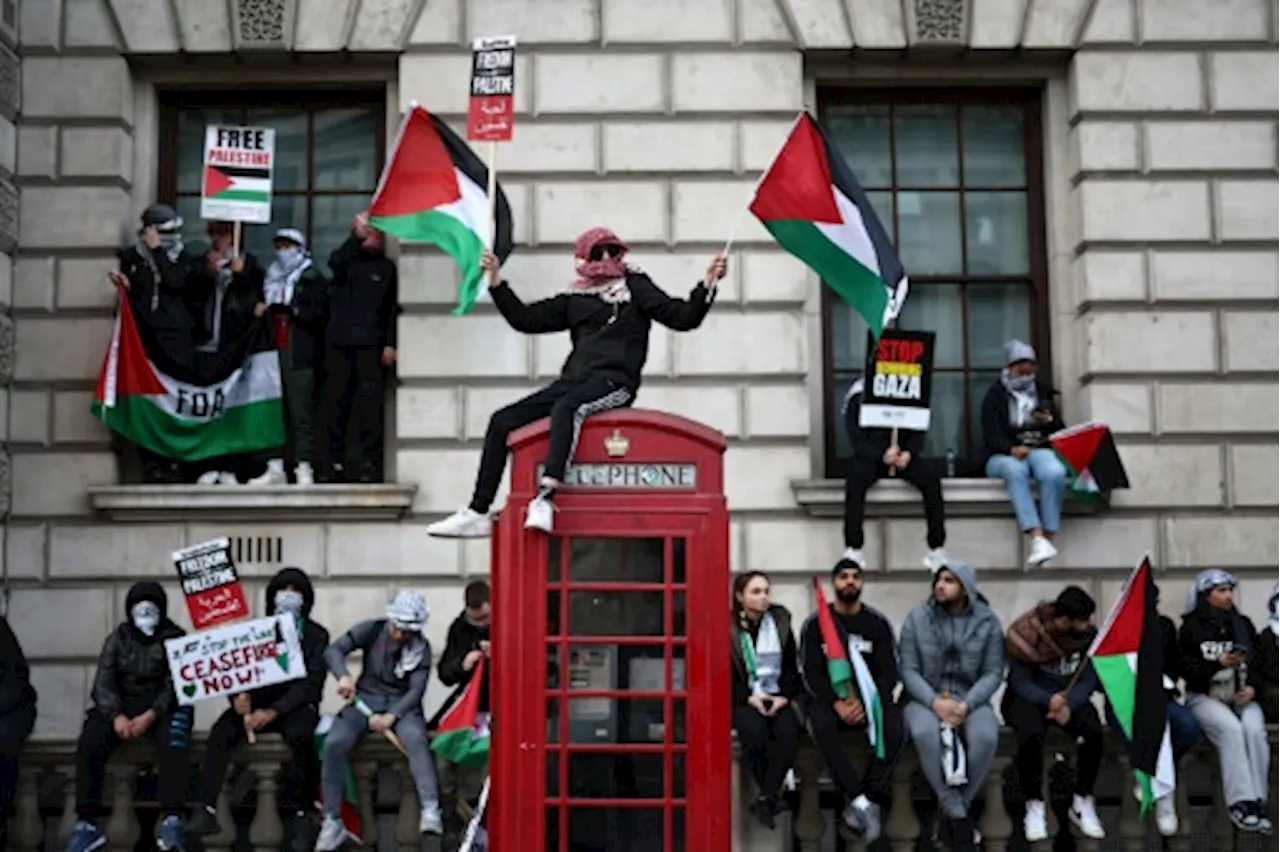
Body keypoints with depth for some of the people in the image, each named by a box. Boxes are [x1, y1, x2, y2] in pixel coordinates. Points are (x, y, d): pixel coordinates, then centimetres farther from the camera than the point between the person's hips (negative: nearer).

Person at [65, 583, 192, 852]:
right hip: (121, 705, 2)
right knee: (88, 745, -26)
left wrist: (150, 715, -24)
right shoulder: (118, 638, 9)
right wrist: (117, 716, -20)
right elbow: (103, 682, -1)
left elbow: (176, 685, -7)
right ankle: (87, 824, -23)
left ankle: (171, 820, -38)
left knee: (172, 744, -35)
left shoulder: (175, 638, 3)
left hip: (163, 705, -2)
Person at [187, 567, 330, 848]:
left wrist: (274, 711, -21)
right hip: (258, 701, 3)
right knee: (221, 732, -27)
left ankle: (302, 816, -26)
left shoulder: (317, 635, 2)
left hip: (296, 705, -3)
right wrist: (239, 694, -19)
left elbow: (311, 683, -9)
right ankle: (207, 811, -28)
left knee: (300, 735, -37)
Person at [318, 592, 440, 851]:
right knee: (334, 743, -26)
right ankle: (332, 822, -14)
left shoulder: (421, 648, -3)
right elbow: (334, 650, -7)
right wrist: (343, 676, -29)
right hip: (366, 698, 1)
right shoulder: (371, 630, -2)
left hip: (402, 704, -1)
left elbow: (416, 689, -10)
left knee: (416, 737, -35)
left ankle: (430, 810, -40)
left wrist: (391, 717, -26)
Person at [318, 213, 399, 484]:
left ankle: (370, 464, -6)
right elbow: (334, 261, -11)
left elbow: (393, 308, 5)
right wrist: (357, 236, -20)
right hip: (338, 342, 2)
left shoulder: (387, 267, 10)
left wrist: (390, 344, -4)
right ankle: (334, 464, 4)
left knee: (369, 406, -7)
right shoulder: (347, 261, 14)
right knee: (334, 404, 0)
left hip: (370, 345, -2)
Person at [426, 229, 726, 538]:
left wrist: (708, 284, -13)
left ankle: (545, 498, -51)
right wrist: (495, 281, 16)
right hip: (575, 380, 6)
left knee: (566, 406, -38)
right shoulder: (575, 298, 19)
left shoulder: (634, 287, 8)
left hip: (615, 382, -6)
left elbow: (683, 318, 1)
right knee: (503, 420, -6)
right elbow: (526, 319, 21)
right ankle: (477, 515, -5)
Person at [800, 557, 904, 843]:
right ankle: (863, 801, -36)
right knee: (821, 726, -37)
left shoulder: (878, 623, 5)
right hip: (827, 697, -1)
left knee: (894, 725, -32)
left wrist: (865, 701, -18)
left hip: (870, 696, 1)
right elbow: (811, 673, -3)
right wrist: (837, 704, -20)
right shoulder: (815, 623, 2)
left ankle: (862, 802, -27)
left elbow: (889, 672, 0)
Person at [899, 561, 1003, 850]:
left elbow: (993, 673, -3)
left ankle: (957, 807, -14)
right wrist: (935, 702, -20)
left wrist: (966, 704, -19)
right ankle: (957, 812, -23)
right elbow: (909, 670, -4)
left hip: (970, 699, 1)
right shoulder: (917, 619, 0)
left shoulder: (987, 621, 1)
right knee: (925, 733, -36)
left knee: (986, 737, -33)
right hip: (925, 698, -1)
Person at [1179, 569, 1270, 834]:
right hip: (1204, 695, -3)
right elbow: (1187, 670, -4)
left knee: (1254, 728, -29)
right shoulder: (1191, 627, 3)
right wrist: (1219, 663, -18)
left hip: (1241, 695, 3)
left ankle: (1258, 801, -27)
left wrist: (1253, 688, -7)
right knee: (1231, 728, -32)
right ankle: (1241, 802, -32)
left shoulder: (1243, 624, 14)